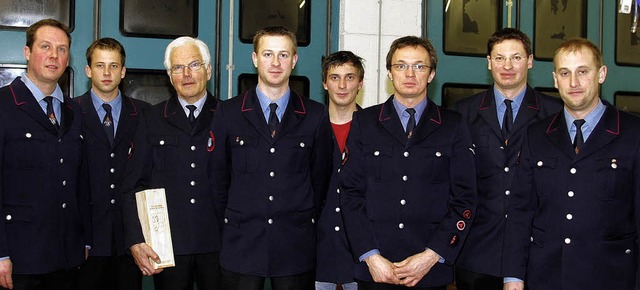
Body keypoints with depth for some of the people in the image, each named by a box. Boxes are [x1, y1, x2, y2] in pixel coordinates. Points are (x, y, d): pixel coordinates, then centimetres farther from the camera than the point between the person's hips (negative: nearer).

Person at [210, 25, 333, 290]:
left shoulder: (316, 115, 3)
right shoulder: (228, 112, 3)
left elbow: (320, 177, 8)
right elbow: (218, 175, 8)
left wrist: (304, 221, 8)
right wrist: (235, 221, 9)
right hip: (241, 245, 0)